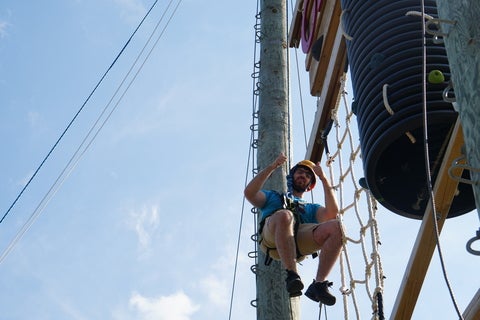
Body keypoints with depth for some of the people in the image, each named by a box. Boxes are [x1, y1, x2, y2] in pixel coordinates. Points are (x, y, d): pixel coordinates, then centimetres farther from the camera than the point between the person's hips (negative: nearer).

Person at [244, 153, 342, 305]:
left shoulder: (311, 208, 41)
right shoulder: (272, 197, 41)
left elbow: (331, 214, 17)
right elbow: (249, 193, 19)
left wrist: (323, 179, 19)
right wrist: (271, 167, 16)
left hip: (301, 239, 2)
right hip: (271, 237, -2)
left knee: (336, 227, -27)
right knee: (284, 215, -39)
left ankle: (319, 283, -33)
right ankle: (292, 274, -39)